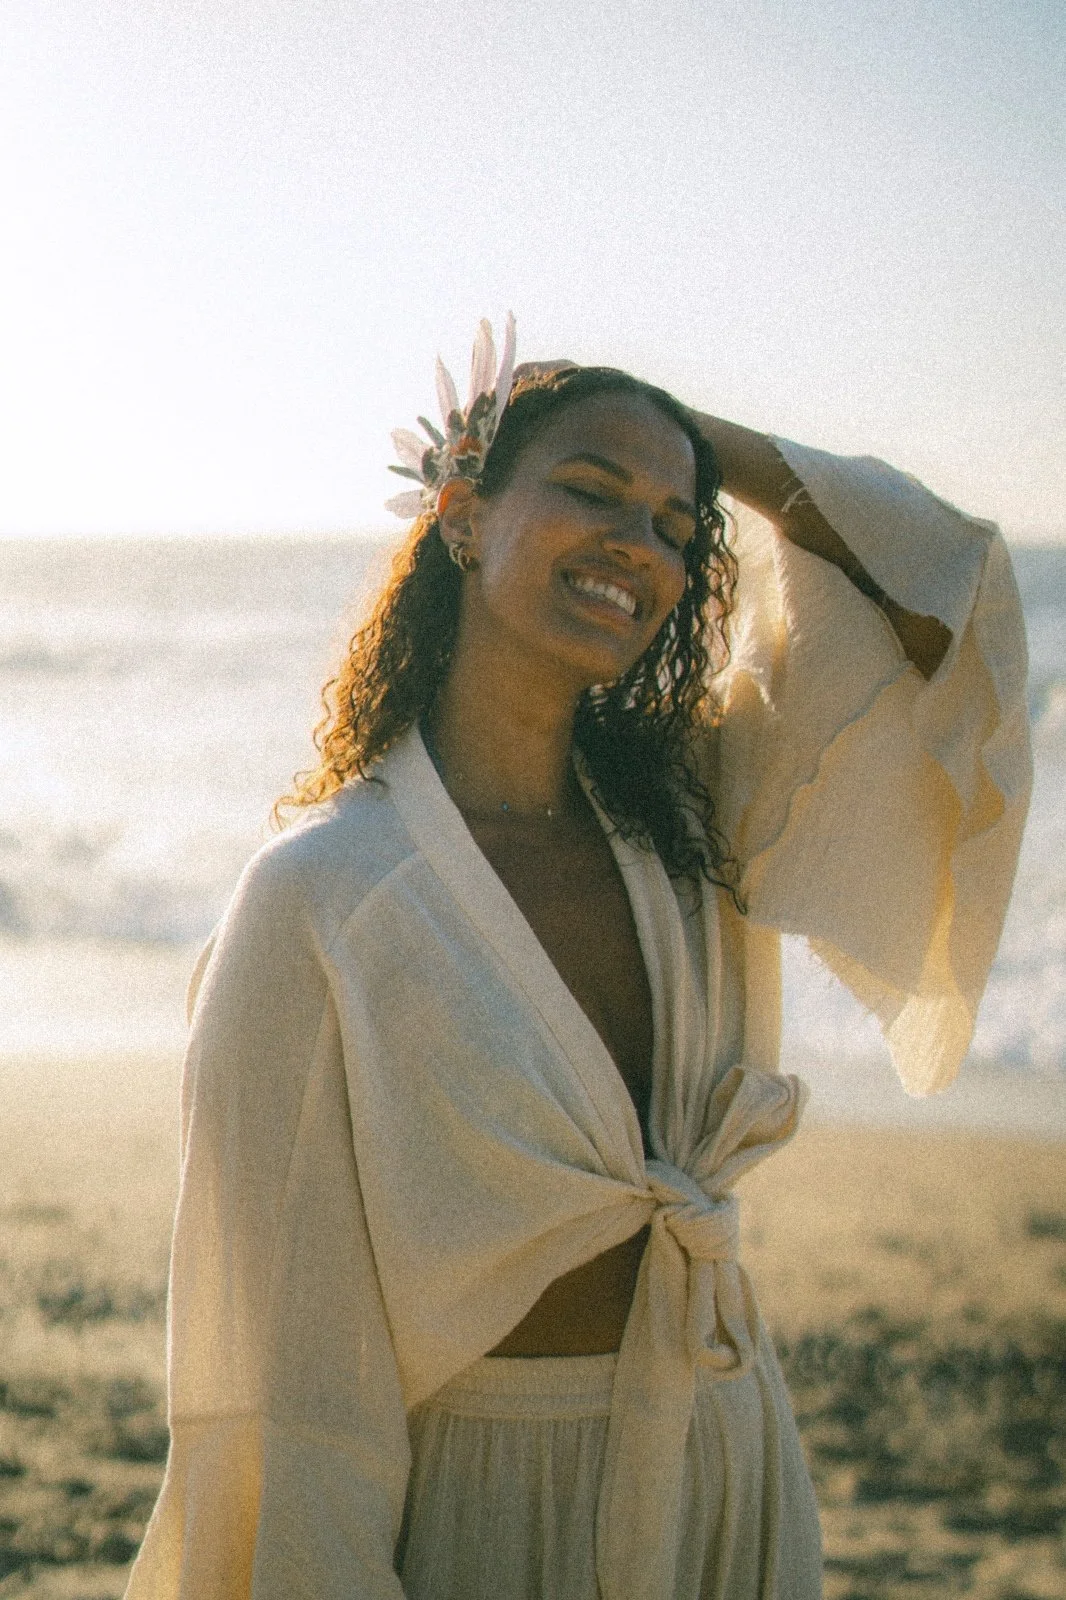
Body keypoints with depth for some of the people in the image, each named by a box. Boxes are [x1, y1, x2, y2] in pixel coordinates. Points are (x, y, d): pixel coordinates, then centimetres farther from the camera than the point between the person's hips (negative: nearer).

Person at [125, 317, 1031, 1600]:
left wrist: (696, 434, -2)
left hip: (727, 1485, 6)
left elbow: (938, 595, -1)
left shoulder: (691, 811, 1)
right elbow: (284, 1335, -15)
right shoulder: (318, 898, -16)